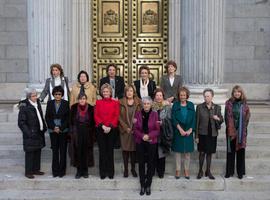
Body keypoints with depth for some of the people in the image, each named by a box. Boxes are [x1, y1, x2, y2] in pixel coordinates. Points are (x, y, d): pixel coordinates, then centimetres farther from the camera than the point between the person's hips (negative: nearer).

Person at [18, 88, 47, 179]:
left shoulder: (37, 104, 8)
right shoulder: (24, 107, -14)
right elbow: (21, 122, -13)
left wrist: (44, 127, 12)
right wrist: (29, 133, -18)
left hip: (39, 133, 7)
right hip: (30, 135, -7)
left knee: (38, 152, 14)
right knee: (30, 153, 0)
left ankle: (36, 169, 26)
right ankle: (28, 172, 11)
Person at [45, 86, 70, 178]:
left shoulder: (65, 103, 0)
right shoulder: (50, 103, 6)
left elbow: (68, 117, -2)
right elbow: (47, 117, 5)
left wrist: (61, 128, -10)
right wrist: (53, 127, -7)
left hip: (63, 130, -1)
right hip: (53, 130, 1)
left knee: (63, 150, 2)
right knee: (55, 150, 4)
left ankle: (62, 170, 9)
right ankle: (55, 170, 11)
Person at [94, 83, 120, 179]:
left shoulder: (115, 102, 6)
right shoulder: (98, 102, 9)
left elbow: (116, 116, 0)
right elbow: (96, 116, 3)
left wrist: (110, 126, -12)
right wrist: (103, 126, -10)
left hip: (111, 129, -1)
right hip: (100, 129, 1)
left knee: (110, 150, 2)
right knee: (102, 150, 2)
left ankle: (110, 172, 10)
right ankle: (103, 172, 9)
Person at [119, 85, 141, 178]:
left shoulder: (138, 102, 4)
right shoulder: (121, 102, 2)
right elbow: (119, 117, -2)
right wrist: (126, 127, -10)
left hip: (135, 129, 1)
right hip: (124, 130, 0)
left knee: (134, 149, 5)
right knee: (125, 149, 3)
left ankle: (133, 168, 17)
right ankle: (126, 169, 12)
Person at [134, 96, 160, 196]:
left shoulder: (155, 114, -2)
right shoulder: (138, 114, 3)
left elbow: (157, 130, -3)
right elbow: (135, 129, 1)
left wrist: (149, 136, -18)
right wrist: (142, 136, -15)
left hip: (151, 143, -1)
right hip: (140, 143, 1)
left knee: (150, 164, 4)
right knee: (141, 164, 5)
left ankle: (148, 185, 15)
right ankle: (142, 186, 13)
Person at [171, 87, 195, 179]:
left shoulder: (191, 105, 7)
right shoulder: (175, 105, 3)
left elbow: (194, 118, 3)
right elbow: (173, 118, -5)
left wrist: (190, 130, -9)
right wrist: (180, 129, -14)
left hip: (188, 131, 1)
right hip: (178, 132, -1)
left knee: (187, 151, 4)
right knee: (178, 151, 3)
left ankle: (186, 170, 14)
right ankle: (178, 170, 11)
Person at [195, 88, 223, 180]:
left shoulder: (217, 107, 4)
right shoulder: (199, 107, -2)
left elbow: (221, 120, 10)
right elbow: (197, 121, -1)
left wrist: (218, 119, -15)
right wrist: (196, 136, -4)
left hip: (212, 133, 2)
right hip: (202, 133, -2)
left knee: (209, 152, 9)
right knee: (202, 152, 1)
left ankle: (208, 171, 20)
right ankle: (200, 171, 15)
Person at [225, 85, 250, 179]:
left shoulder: (244, 104, 1)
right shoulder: (229, 103, 0)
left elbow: (247, 117, 3)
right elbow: (226, 117, 1)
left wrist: (242, 128, -3)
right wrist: (229, 127, -5)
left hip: (241, 131, 0)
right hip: (230, 130, 0)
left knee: (240, 150, 5)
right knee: (230, 151, 6)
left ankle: (240, 172, 14)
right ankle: (229, 171, 15)